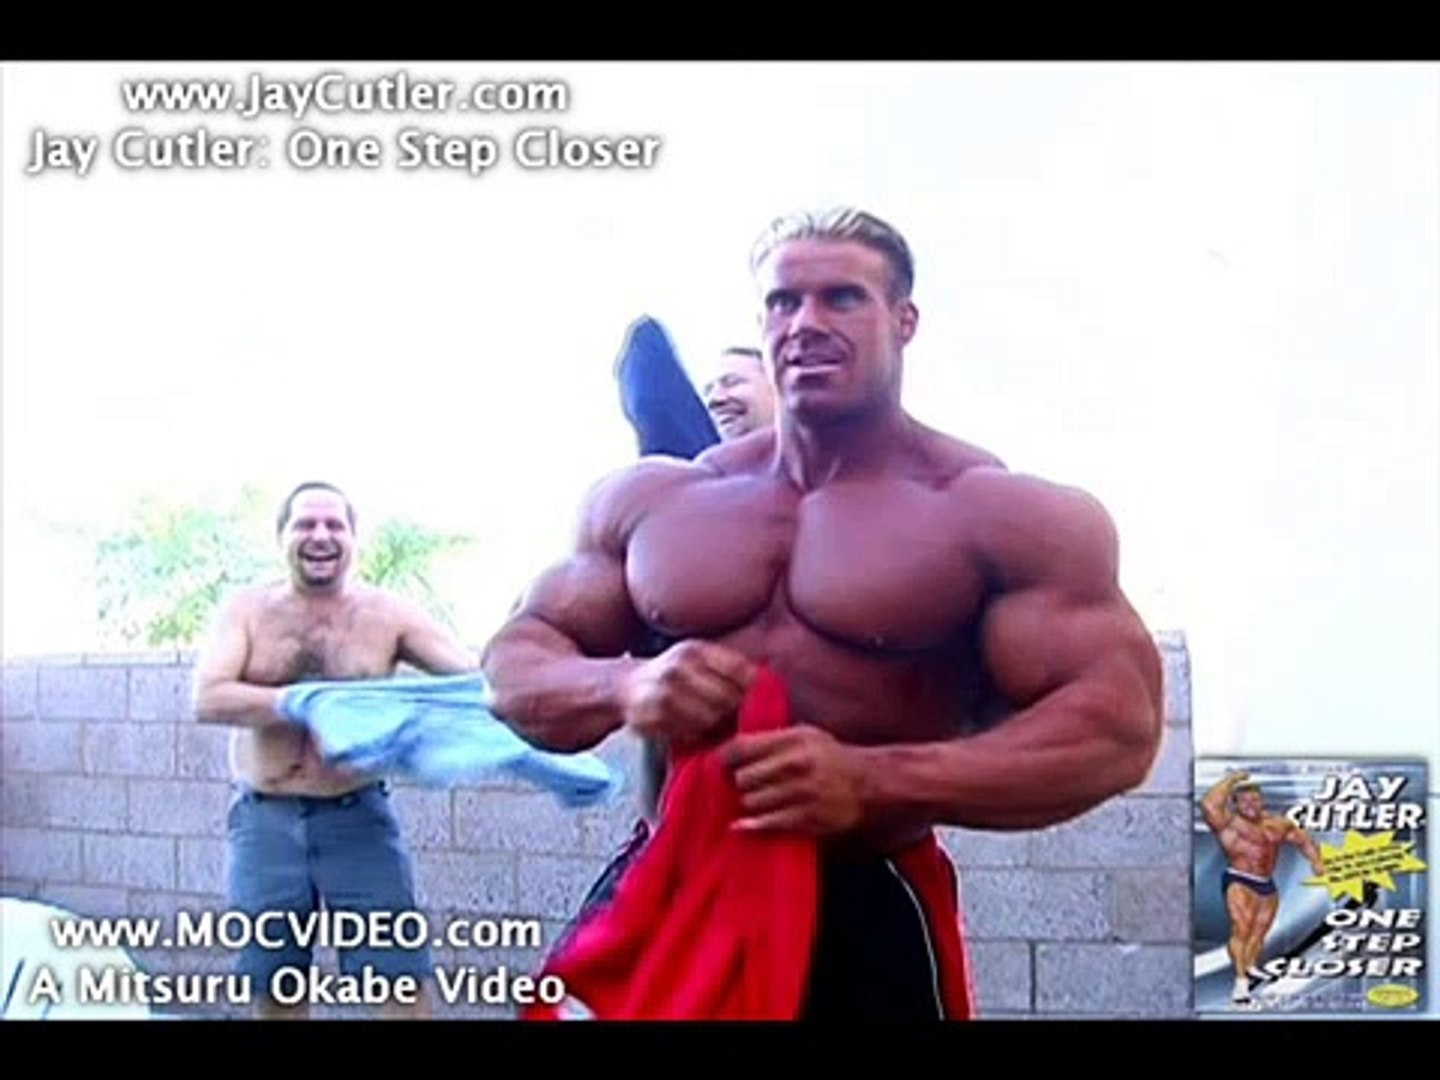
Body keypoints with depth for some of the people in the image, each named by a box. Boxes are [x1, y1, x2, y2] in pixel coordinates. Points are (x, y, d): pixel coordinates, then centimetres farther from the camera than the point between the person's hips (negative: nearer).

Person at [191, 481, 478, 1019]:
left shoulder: (388, 614, -2)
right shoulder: (248, 609, 1)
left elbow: (477, 676, -7)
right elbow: (208, 699, -11)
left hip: (357, 816, -1)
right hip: (265, 819, 1)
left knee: (400, 973, -2)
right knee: (273, 984, 12)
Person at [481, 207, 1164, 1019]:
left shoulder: (1003, 515, -6)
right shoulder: (647, 500, 6)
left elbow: (1119, 723, -12)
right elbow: (514, 662, 11)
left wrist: (871, 782, -22)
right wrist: (624, 686, -13)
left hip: (863, 917, -3)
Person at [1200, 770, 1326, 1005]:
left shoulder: (1277, 824, 12)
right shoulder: (1229, 822, -8)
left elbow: (1303, 840, 23)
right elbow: (1209, 805, -26)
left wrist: (1316, 860, 6)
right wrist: (1231, 780, -16)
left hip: (1267, 885, 6)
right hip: (1238, 881, -6)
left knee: (1259, 933, 11)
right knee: (1241, 928, -19)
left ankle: (1250, 969, 31)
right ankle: (1241, 980, -22)